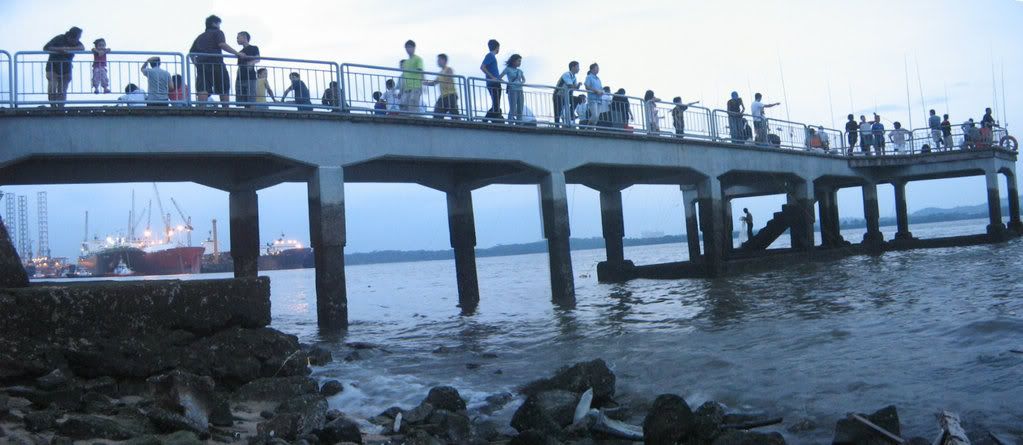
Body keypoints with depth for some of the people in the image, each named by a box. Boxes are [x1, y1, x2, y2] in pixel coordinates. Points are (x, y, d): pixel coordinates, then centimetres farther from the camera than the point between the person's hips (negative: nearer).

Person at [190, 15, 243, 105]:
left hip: (201, 65, 5)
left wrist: (197, 64, 22)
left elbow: (191, 52, 20)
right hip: (216, 64, -5)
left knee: (203, 89, -10)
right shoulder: (218, 32, 10)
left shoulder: (200, 37, 28)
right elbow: (222, 44, -10)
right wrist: (237, 53, -9)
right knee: (224, 89, 6)